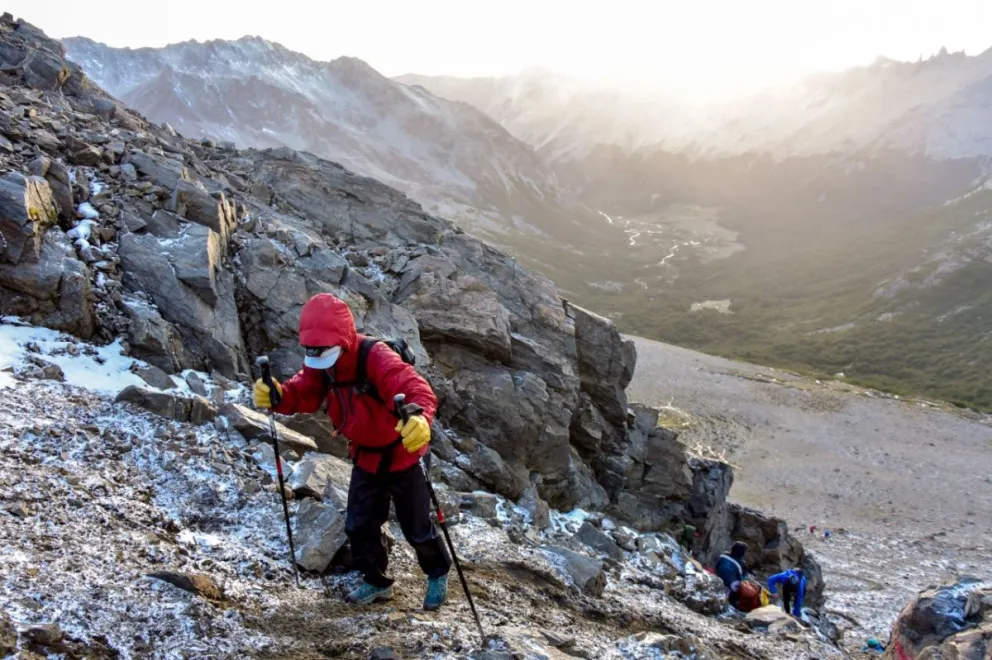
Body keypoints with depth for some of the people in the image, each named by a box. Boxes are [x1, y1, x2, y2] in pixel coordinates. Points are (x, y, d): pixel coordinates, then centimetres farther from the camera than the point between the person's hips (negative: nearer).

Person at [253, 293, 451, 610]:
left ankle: (438, 575, 37)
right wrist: (278, 395, -42)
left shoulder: (376, 357, -34)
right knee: (359, 525, 11)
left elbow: (415, 387, -48)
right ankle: (377, 582, 36)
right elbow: (303, 392, -17)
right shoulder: (319, 365, -10)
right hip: (365, 458, 6)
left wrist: (421, 418, -70)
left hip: (402, 456, -6)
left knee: (417, 528, 8)